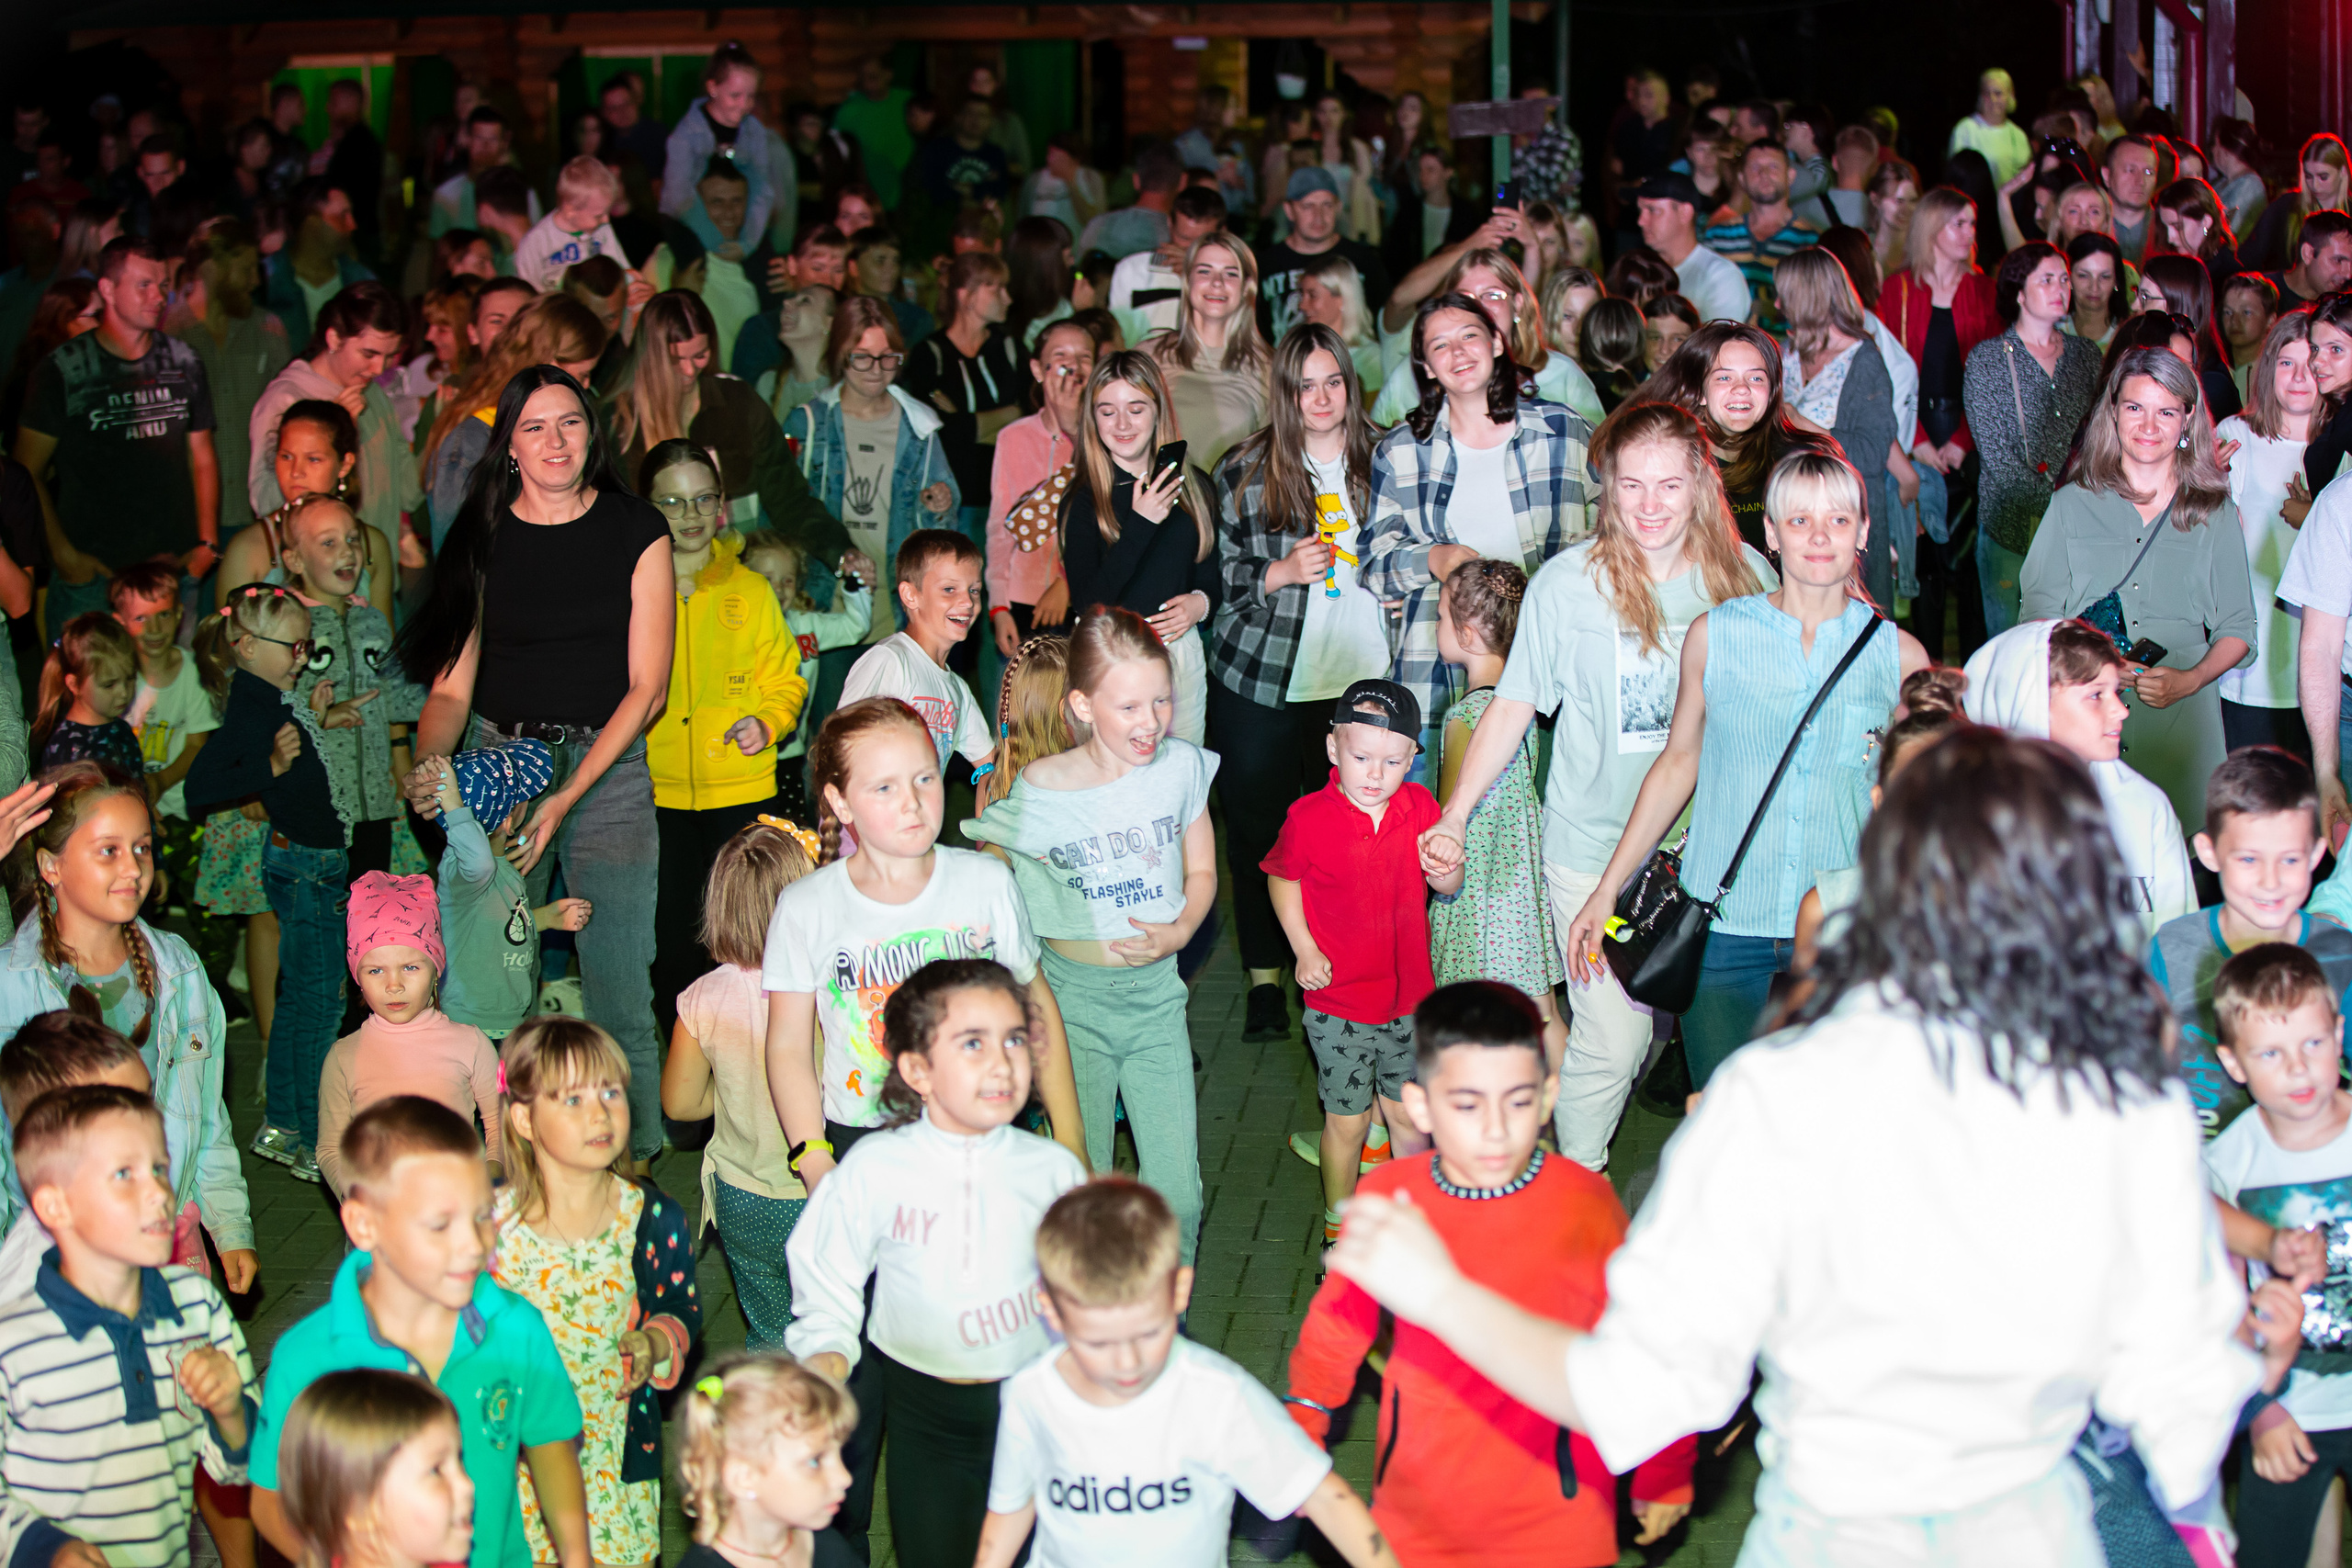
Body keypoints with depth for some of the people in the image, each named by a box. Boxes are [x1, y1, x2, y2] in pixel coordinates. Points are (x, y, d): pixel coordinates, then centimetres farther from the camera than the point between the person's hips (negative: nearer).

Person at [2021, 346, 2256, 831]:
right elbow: (2038, 614, 6)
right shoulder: (2073, 505, 9)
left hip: (2179, 716, 0)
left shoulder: (2214, 513, 10)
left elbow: (2237, 629, 8)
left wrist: (2190, 679, -11)